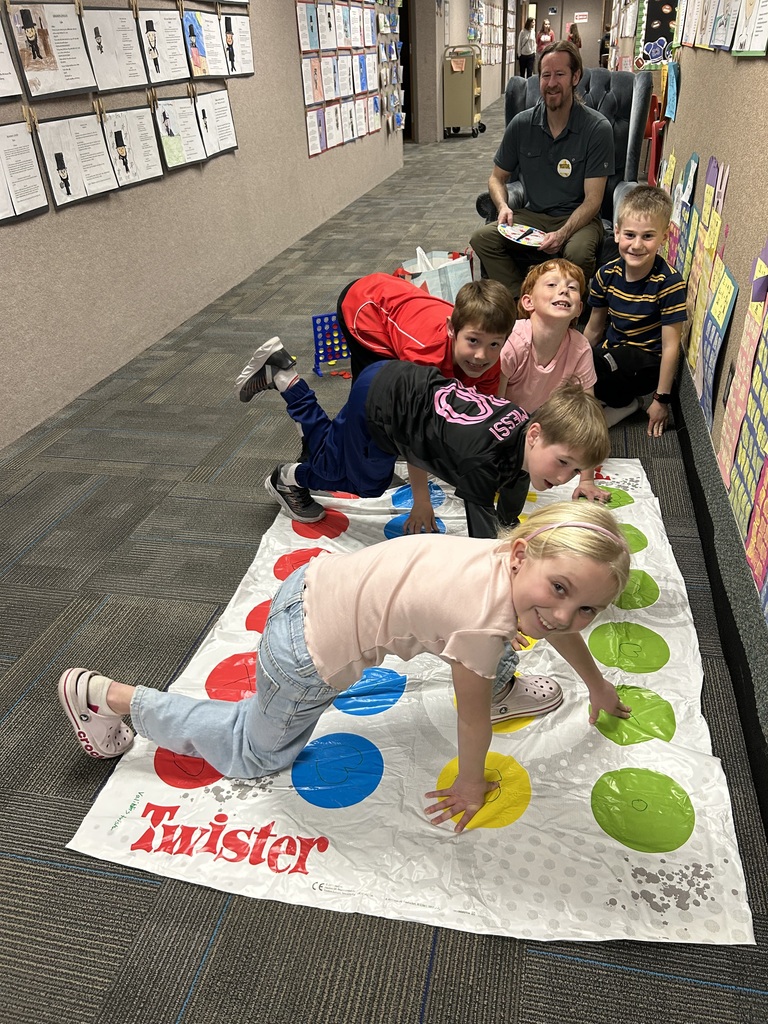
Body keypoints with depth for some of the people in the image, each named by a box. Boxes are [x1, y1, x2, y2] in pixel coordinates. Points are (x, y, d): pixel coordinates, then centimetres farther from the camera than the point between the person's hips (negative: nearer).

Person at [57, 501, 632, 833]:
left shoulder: (525, 565, -9)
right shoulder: (483, 623, -32)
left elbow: (561, 630, 12)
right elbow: (471, 717, -13)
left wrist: (600, 689, 28)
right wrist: (471, 783, 7)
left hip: (317, 581, 6)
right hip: (308, 659, -6)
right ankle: (102, 695, 24)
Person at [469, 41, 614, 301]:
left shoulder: (597, 128, -10)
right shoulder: (522, 124, 0)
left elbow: (592, 200, -13)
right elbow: (498, 177, 12)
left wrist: (562, 234, -32)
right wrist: (503, 207, -12)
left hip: (578, 218, -3)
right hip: (533, 215, 4)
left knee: (578, 252, -38)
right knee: (482, 238, -23)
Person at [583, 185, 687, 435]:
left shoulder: (669, 283, -19)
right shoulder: (608, 274, -5)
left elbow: (670, 345, -16)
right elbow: (594, 329, 6)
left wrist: (661, 400, -12)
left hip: (647, 361, -5)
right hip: (612, 350, 6)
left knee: (591, 368, -31)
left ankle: (623, 402, -2)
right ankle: (611, 393, 5)